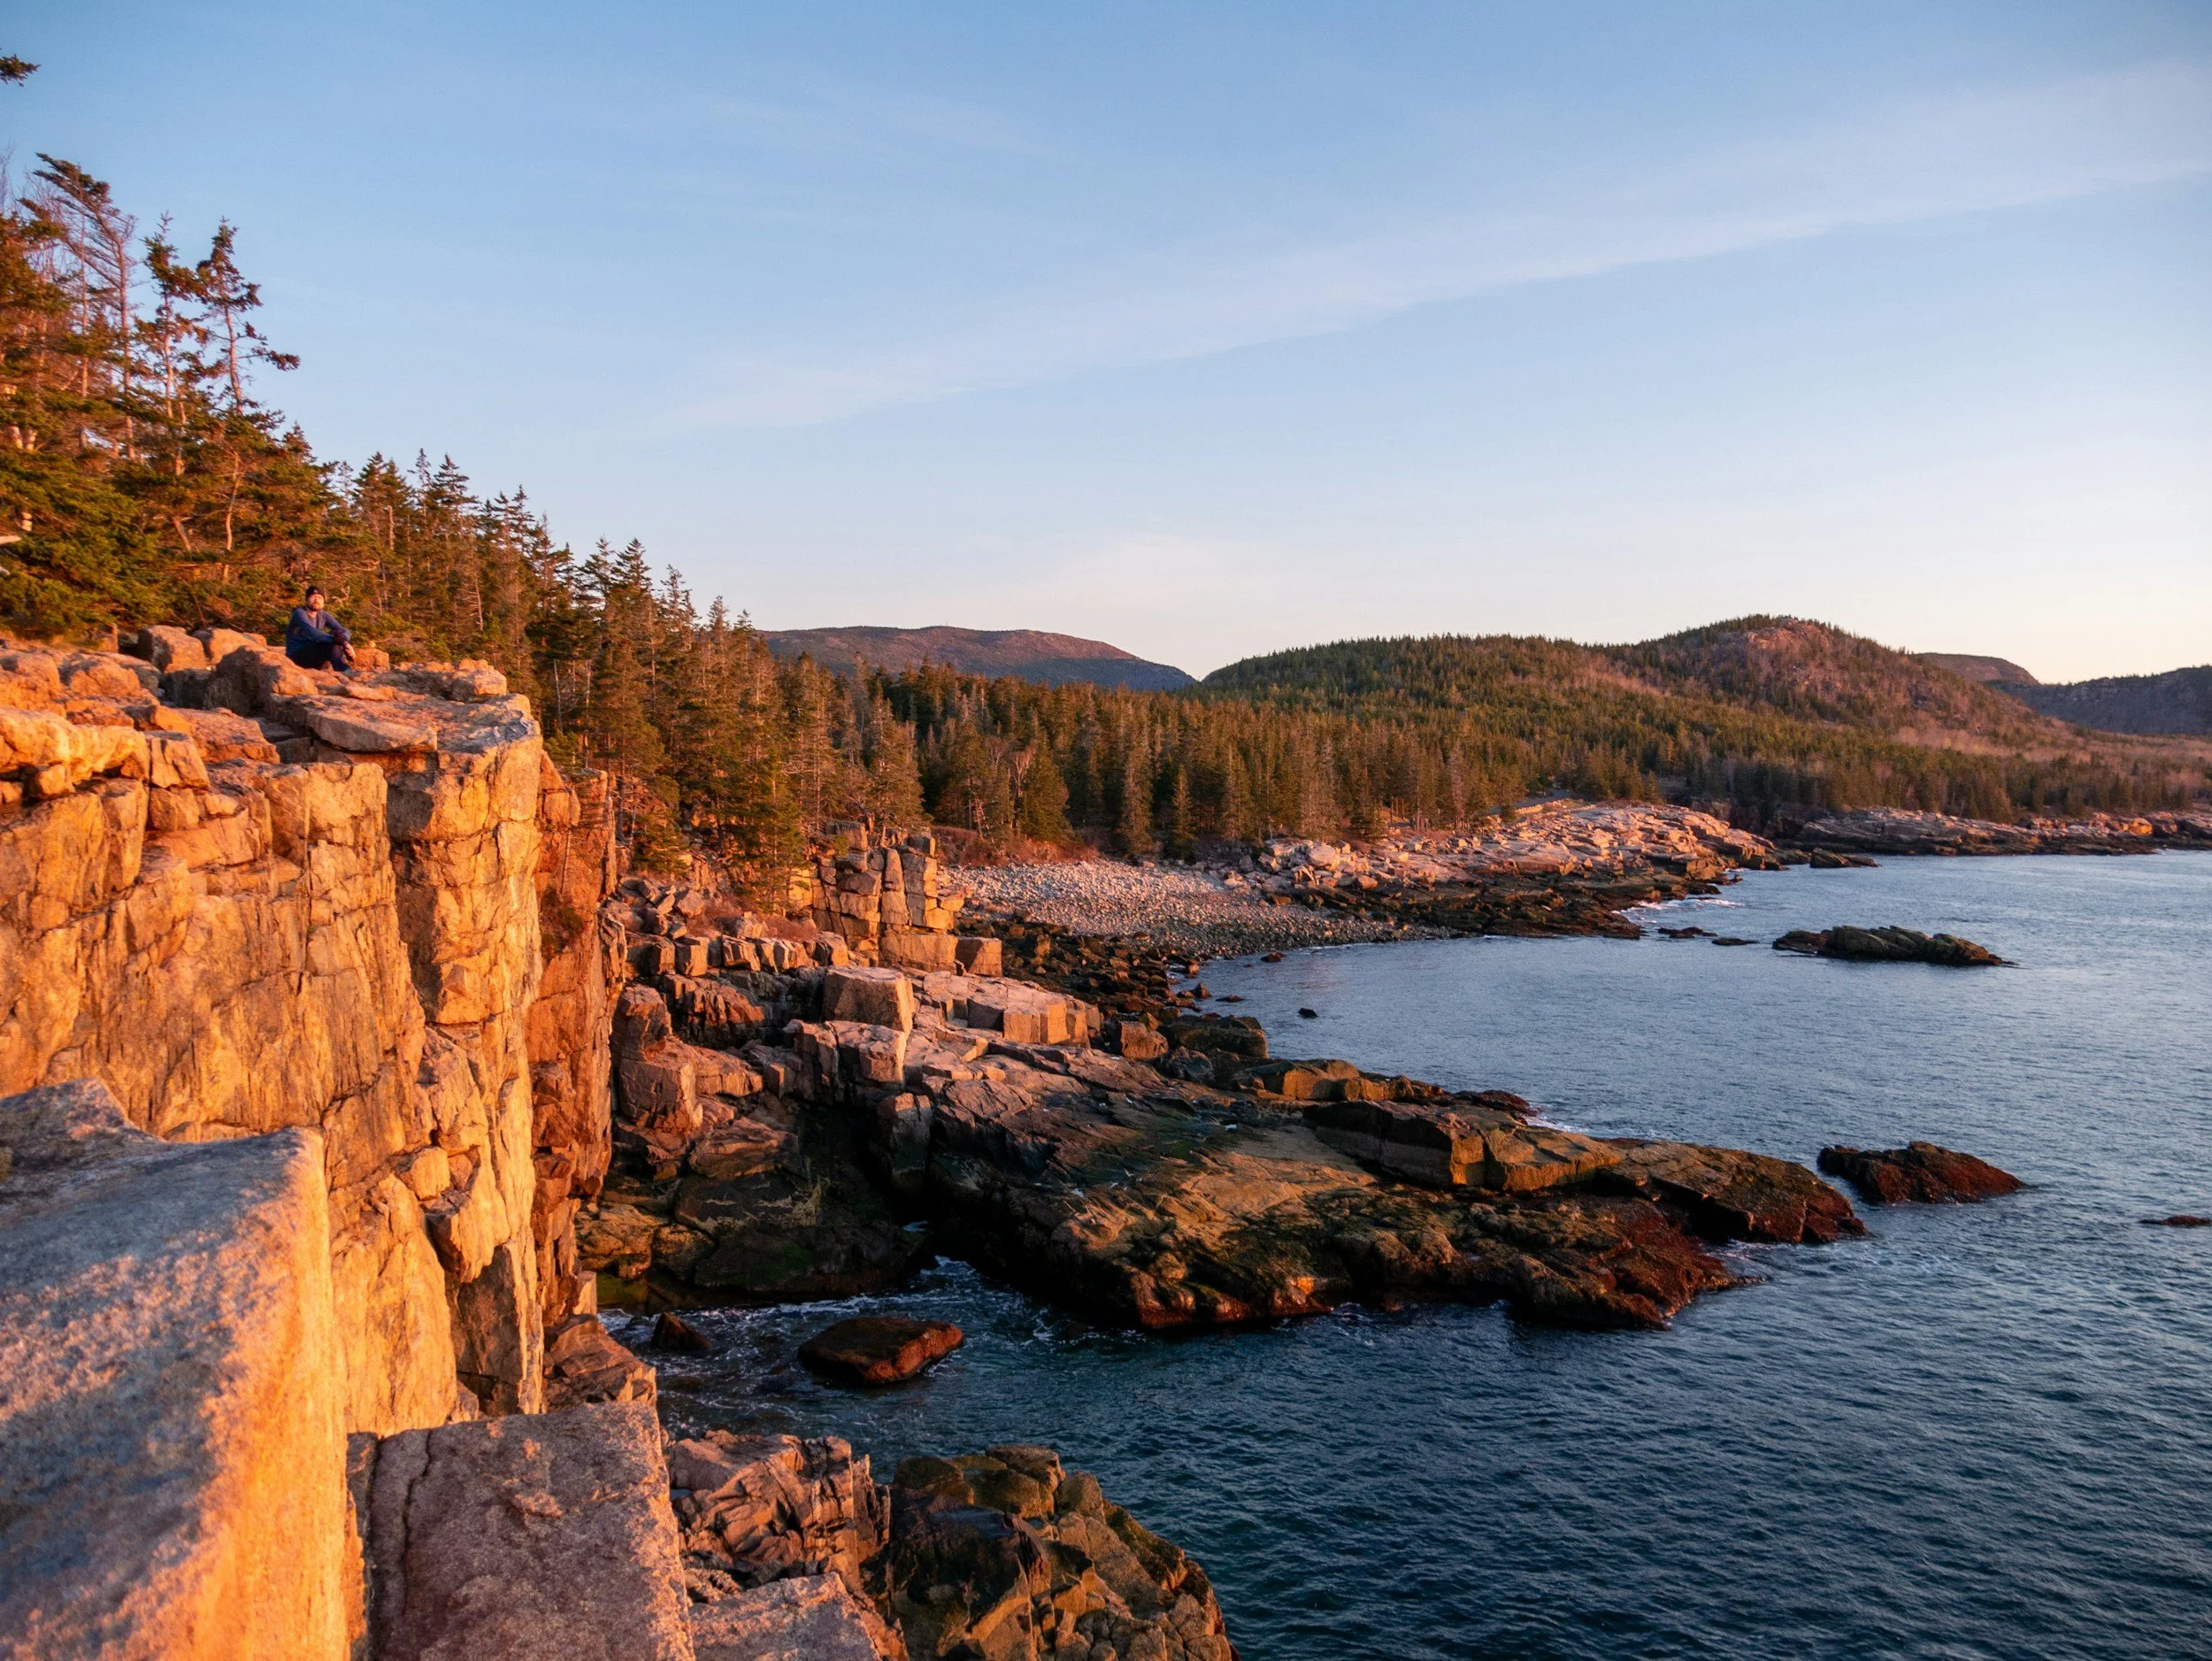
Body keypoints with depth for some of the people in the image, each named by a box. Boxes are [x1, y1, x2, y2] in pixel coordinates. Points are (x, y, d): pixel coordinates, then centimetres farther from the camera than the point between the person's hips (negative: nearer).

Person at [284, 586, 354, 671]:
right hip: (297, 657, -6)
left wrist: (346, 642, -31)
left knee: (338, 633, -13)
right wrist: (335, 640, -43)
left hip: (315, 656, 6)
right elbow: (312, 633, -32)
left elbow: (344, 631, -6)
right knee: (332, 645, -28)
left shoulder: (323, 615, 5)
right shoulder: (299, 613, -14)